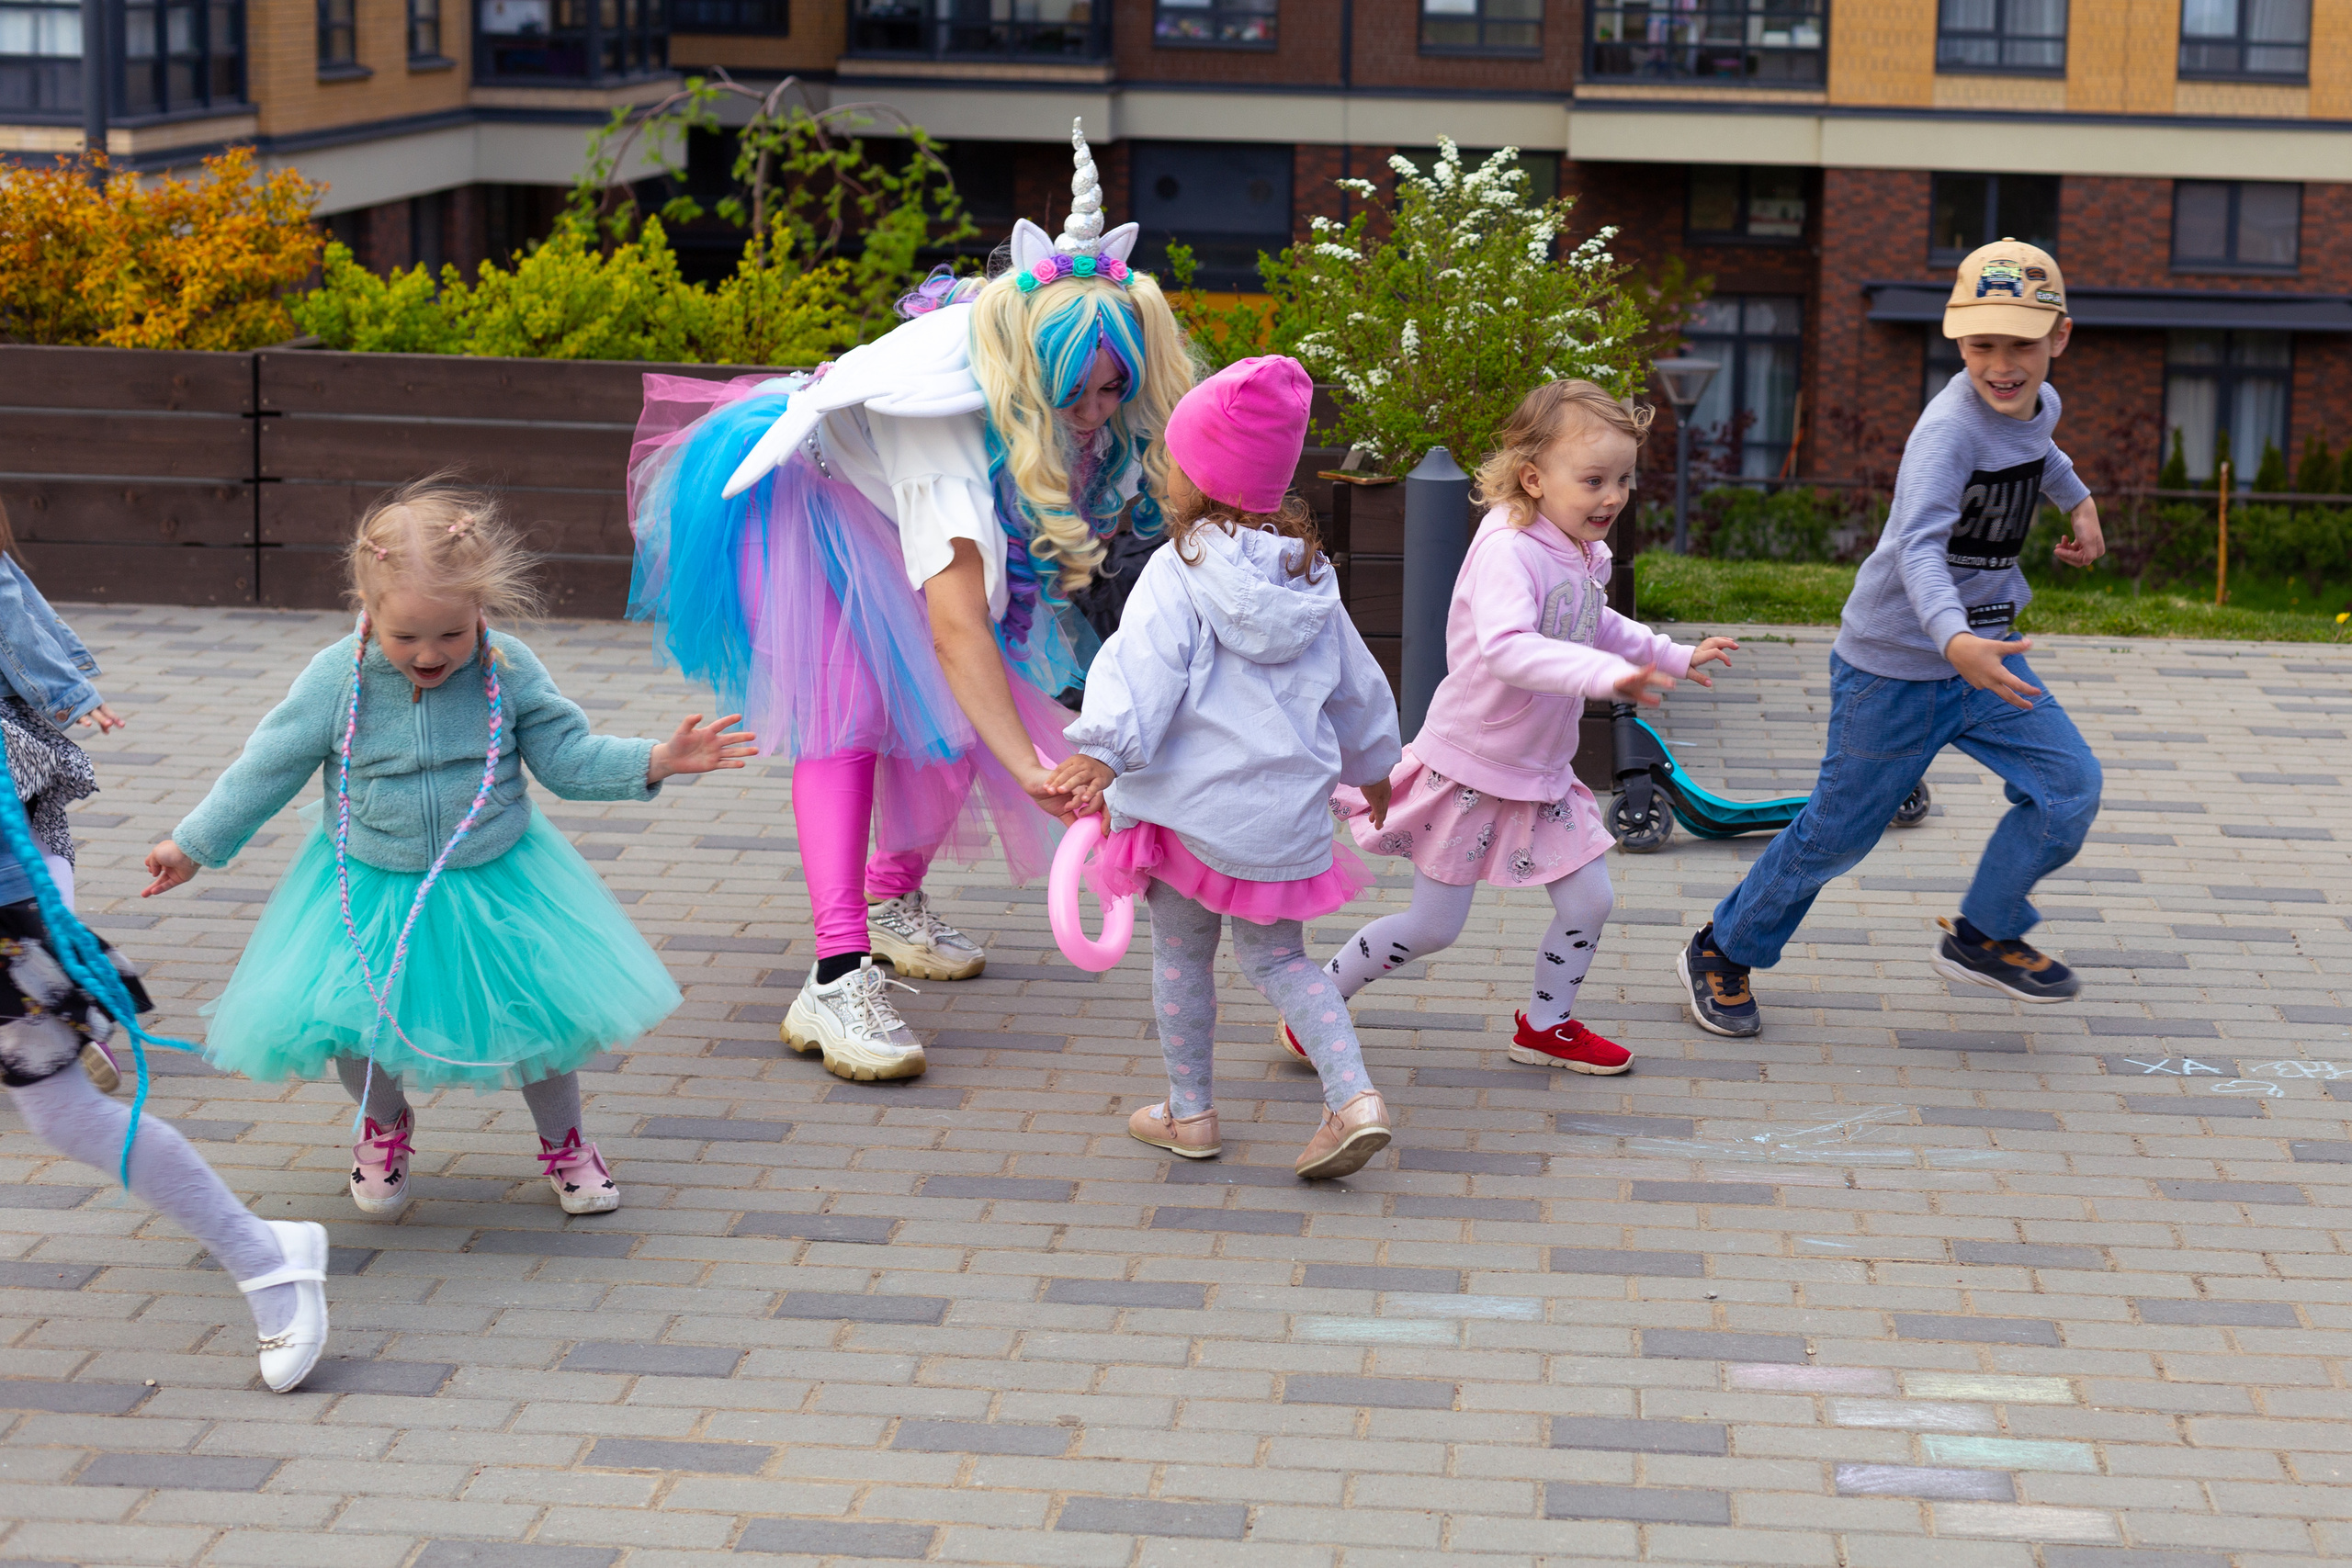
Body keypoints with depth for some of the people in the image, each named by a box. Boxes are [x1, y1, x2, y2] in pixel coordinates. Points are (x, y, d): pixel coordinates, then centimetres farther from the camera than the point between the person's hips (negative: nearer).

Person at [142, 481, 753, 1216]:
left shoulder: (508, 671, -11)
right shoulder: (335, 680, -13)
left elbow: (566, 756, -3)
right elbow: (267, 768, -2)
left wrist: (657, 761, -16)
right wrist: (193, 846, 4)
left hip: (498, 885, 0)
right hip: (369, 892, 0)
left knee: (544, 1012, -1)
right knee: (347, 1021, -7)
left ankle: (563, 1142, 30)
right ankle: (385, 1127, 29)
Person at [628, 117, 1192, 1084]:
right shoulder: (951, 421, -44)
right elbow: (956, 623, -50)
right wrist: (1029, 767, -56)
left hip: (891, 506, 8)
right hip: (803, 495, -7)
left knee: (944, 710, 3)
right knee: (843, 712, -21)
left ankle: (894, 904, 28)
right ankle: (837, 980, -29)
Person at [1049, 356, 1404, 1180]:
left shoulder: (1179, 575, -10)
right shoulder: (1309, 578, 8)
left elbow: (1144, 669, -26)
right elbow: (1358, 686, 20)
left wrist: (1100, 752, -34)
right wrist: (1373, 768, 35)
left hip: (1192, 800, -5)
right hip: (1287, 809, 5)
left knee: (1182, 952, 14)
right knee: (1277, 957, 17)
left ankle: (1190, 1113, 23)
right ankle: (1354, 1095, -1)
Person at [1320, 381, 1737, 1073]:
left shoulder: (1580, 554, 2)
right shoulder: (1507, 550, -27)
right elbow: (1506, 648, -45)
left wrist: (1675, 656, 27)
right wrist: (1606, 673, -55)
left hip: (1540, 773, 8)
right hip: (1471, 772, -8)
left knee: (1590, 902, 10)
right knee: (1433, 927, 1)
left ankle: (1546, 1025, 33)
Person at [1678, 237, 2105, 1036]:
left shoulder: (2039, 403, 0)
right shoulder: (1949, 428, -27)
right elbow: (1918, 546, -42)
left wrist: (2077, 499, 25)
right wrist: (1954, 641, -56)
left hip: (1982, 650, 7)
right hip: (1897, 667, -7)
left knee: (2069, 787, -5)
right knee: (1838, 831, 4)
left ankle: (1983, 939, 15)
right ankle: (1723, 952, 25)